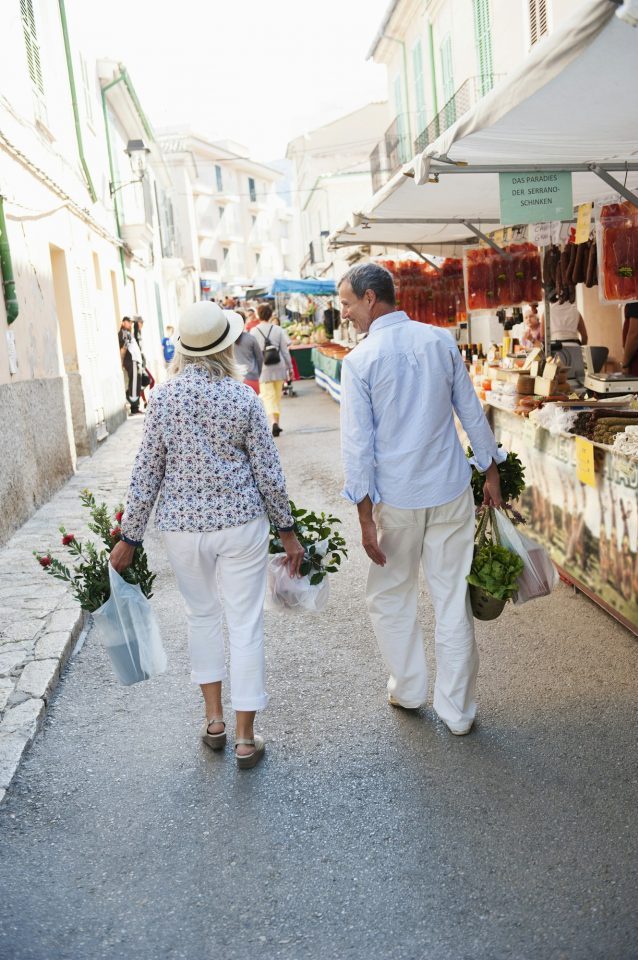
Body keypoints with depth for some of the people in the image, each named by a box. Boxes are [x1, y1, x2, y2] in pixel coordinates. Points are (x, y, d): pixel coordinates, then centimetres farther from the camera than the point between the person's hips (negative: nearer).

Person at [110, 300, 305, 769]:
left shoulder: (163, 397, -5)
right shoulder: (244, 398, -8)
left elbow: (147, 472, -4)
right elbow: (268, 472, -4)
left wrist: (129, 537, 4)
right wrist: (288, 531, 6)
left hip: (182, 525, 2)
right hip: (240, 523, -2)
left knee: (202, 614, 23)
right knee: (246, 624, 7)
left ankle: (214, 719, 29)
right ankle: (246, 739, 14)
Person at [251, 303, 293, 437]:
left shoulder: (253, 332, -4)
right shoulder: (278, 330, -2)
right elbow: (285, 351, 1)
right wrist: (290, 367, 10)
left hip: (263, 369, -2)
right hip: (278, 367, 2)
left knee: (267, 396, -4)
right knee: (277, 396, 15)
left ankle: (274, 422, -24)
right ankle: (277, 422, 22)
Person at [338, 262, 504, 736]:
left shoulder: (360, 360, -10)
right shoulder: (441, 340, 1)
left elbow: (358, 443, -10)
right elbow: (471, 411, 6)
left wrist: (366, 517, -6)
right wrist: (491, 472, 17)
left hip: (397, 499, -3)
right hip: (452, 490, 3)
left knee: (390, 596, 18)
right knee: (454, 599, 10)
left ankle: (409, 688, 32)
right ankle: (458, 709, 20)